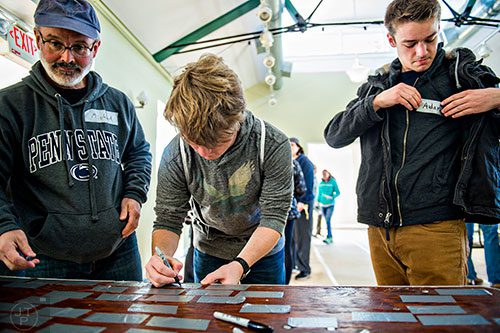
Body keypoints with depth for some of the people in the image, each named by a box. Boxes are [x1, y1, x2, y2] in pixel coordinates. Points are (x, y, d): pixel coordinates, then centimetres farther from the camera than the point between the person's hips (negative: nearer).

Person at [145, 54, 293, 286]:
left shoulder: (273, 145, -28)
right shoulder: (175, 155, -23)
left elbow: (274, 217, -26)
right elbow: (168, 220, -15)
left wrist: (239, 265, -39)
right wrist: (161, 256, -36)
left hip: (263, 253, -1)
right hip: (209, 253, 1)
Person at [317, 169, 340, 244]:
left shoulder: (333, 182, -6)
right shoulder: (321, 183, 7)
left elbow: (338, 192, -6)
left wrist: (331, 197, -21)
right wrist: (318, 202, 11)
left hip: (330, 205, -4)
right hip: (322, 205, 5)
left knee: (328, 220, -16)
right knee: (327, 221, 9)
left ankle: (328, 237, -15)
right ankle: (330, 238, 17)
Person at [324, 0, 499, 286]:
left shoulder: (464, 74, 7)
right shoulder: (378, 85, 13)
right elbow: (333, 136, 6)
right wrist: (376, 103, -7)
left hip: (437, 227, -3)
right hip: (380, 228, 3)